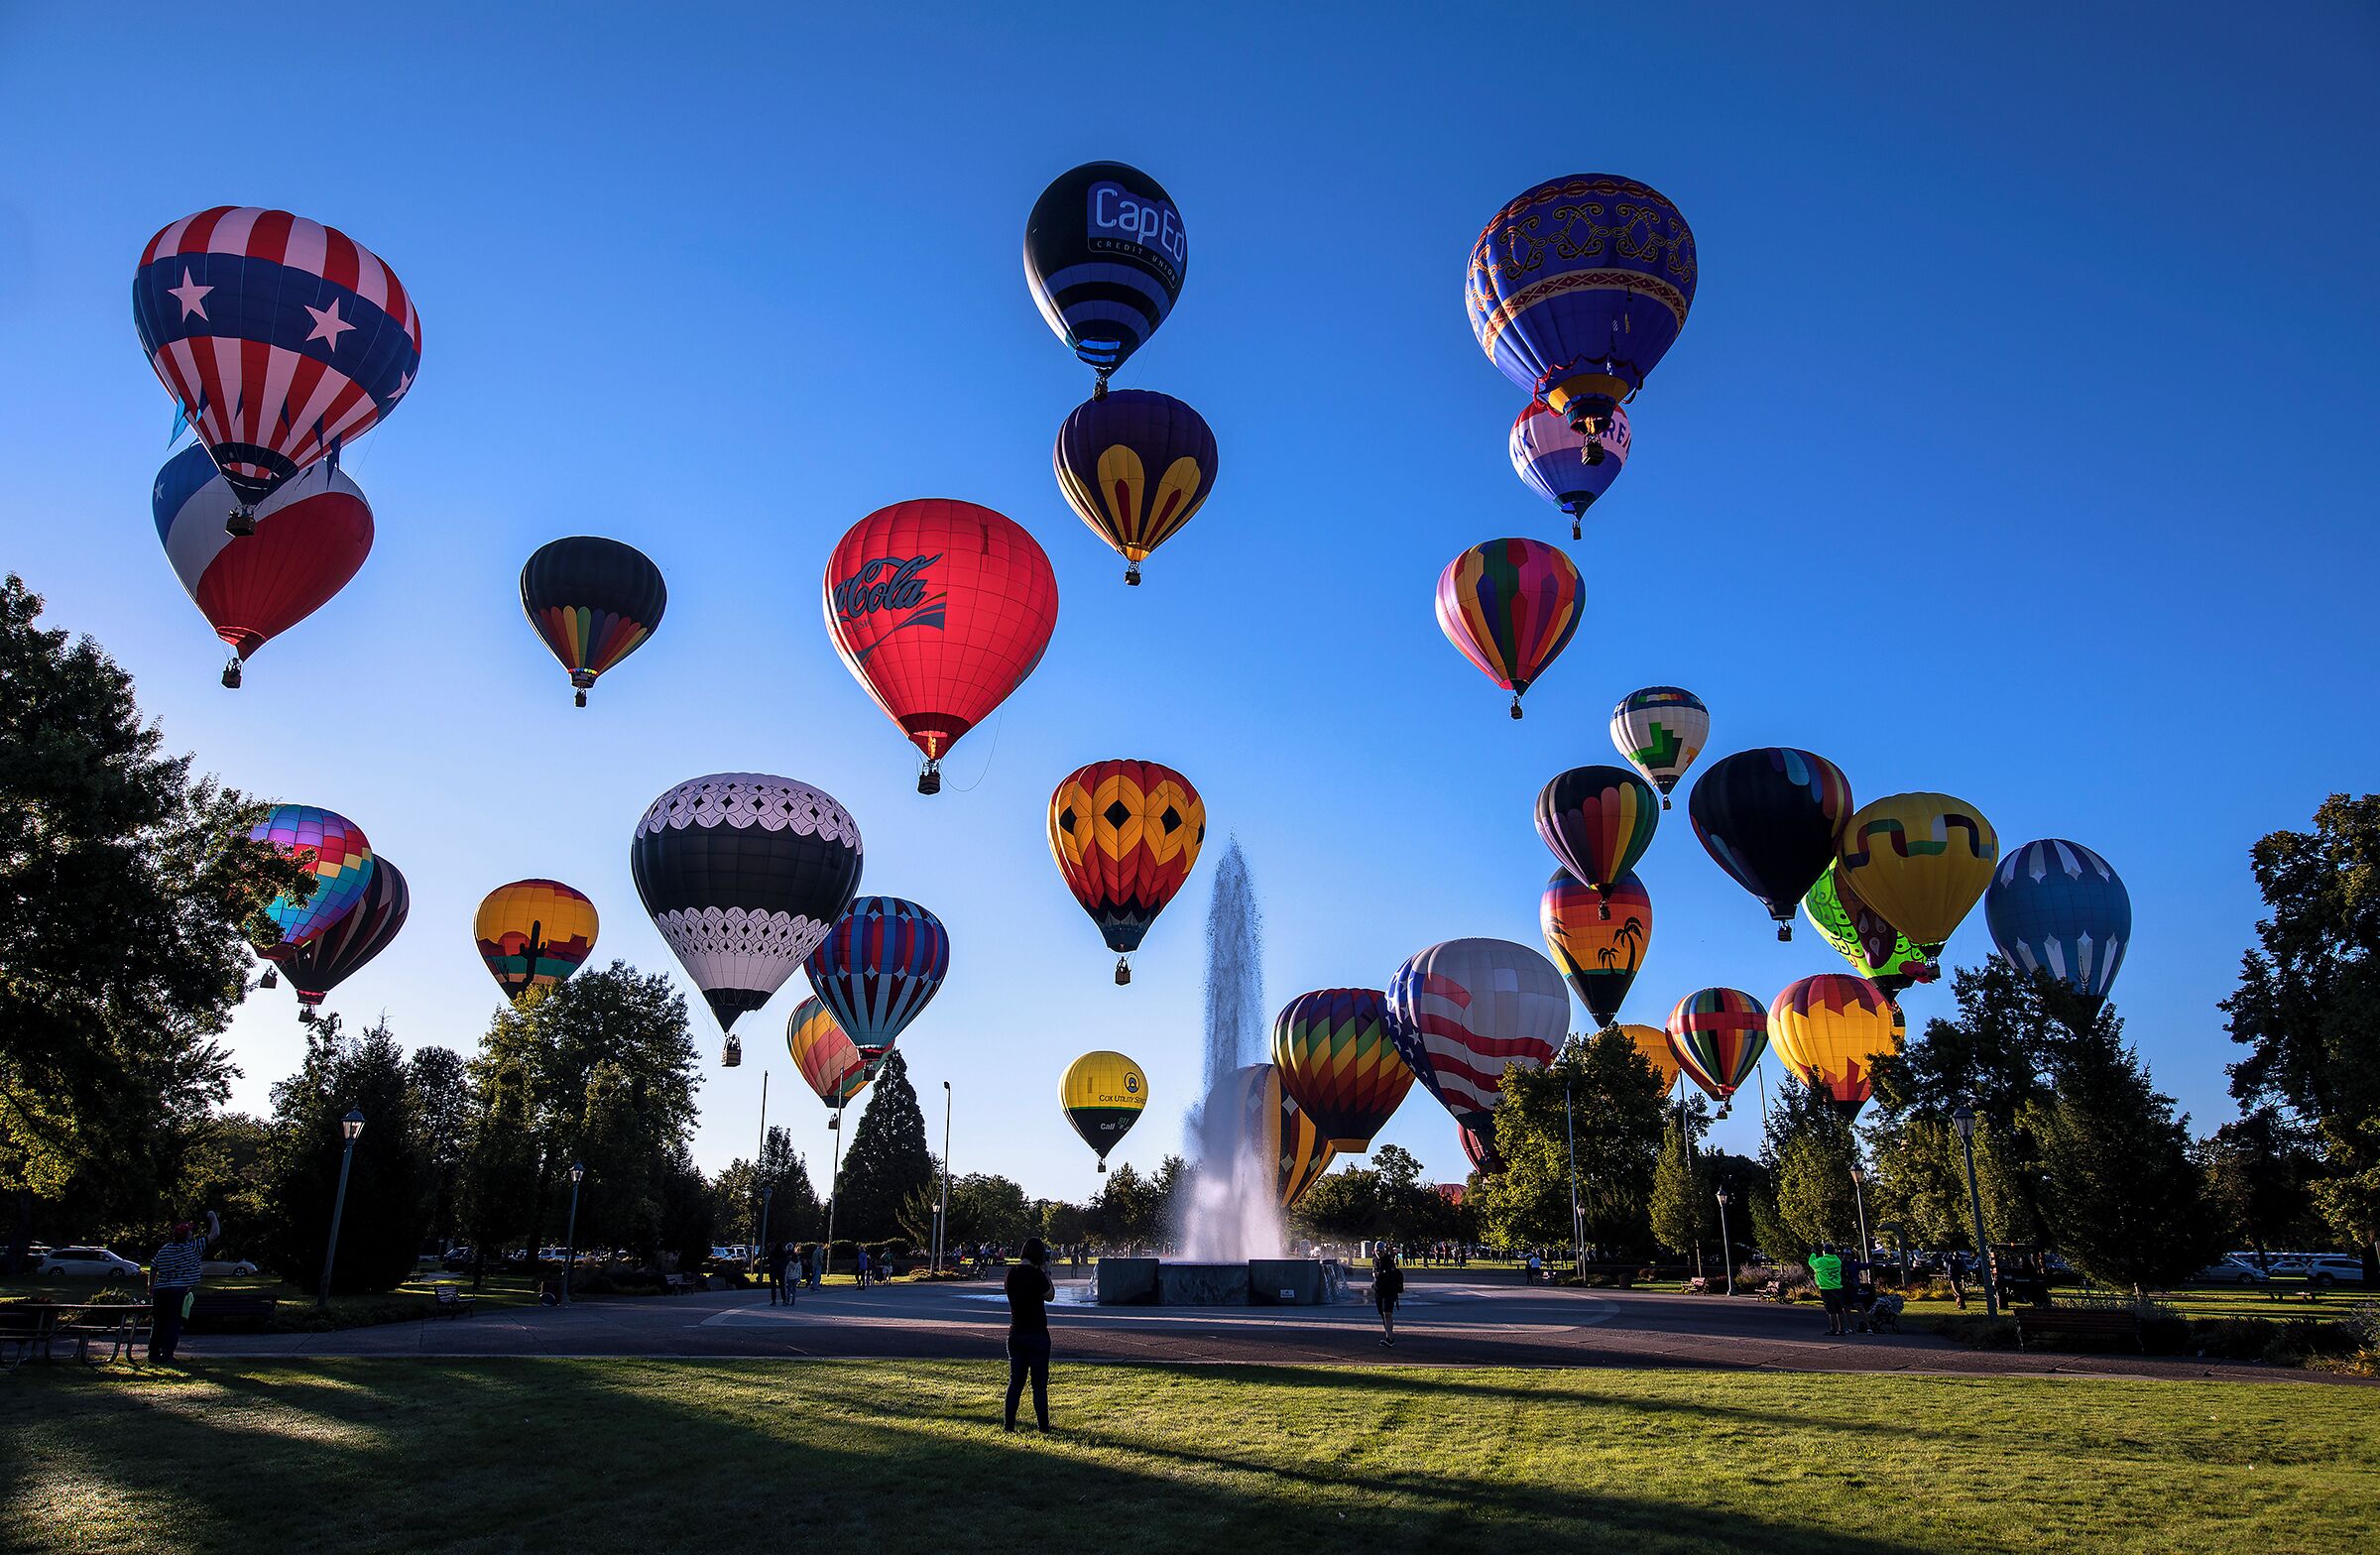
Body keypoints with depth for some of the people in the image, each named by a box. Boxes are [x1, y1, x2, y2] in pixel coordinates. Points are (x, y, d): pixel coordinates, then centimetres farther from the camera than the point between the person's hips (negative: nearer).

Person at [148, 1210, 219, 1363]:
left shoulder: (163, 1250, 12)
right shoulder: (193, 1247, -5)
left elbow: (153, 1269, 14)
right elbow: (215, 1233, -5)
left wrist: (150, 1288, 23)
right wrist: (213, 1217, 9)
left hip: (160, 1291, 6)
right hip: (179, 1292, -6)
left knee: (158, 1323, 13)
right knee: (173, 1323, -2)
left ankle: (153, 1353, 17)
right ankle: (167, 1354, -7)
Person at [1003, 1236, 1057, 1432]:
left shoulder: (1011, 1272, 1)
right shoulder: (1036, 1274, -17)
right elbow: (1049, 1295, -3)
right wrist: (1046, 1272, 5)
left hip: (1015, 1334, 6)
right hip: (1036, 1335, -6)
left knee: (1015, 1382, 12)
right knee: (1040, 1385, 2)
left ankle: (1009, 1425, 12)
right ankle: (1043, 1427, 6)